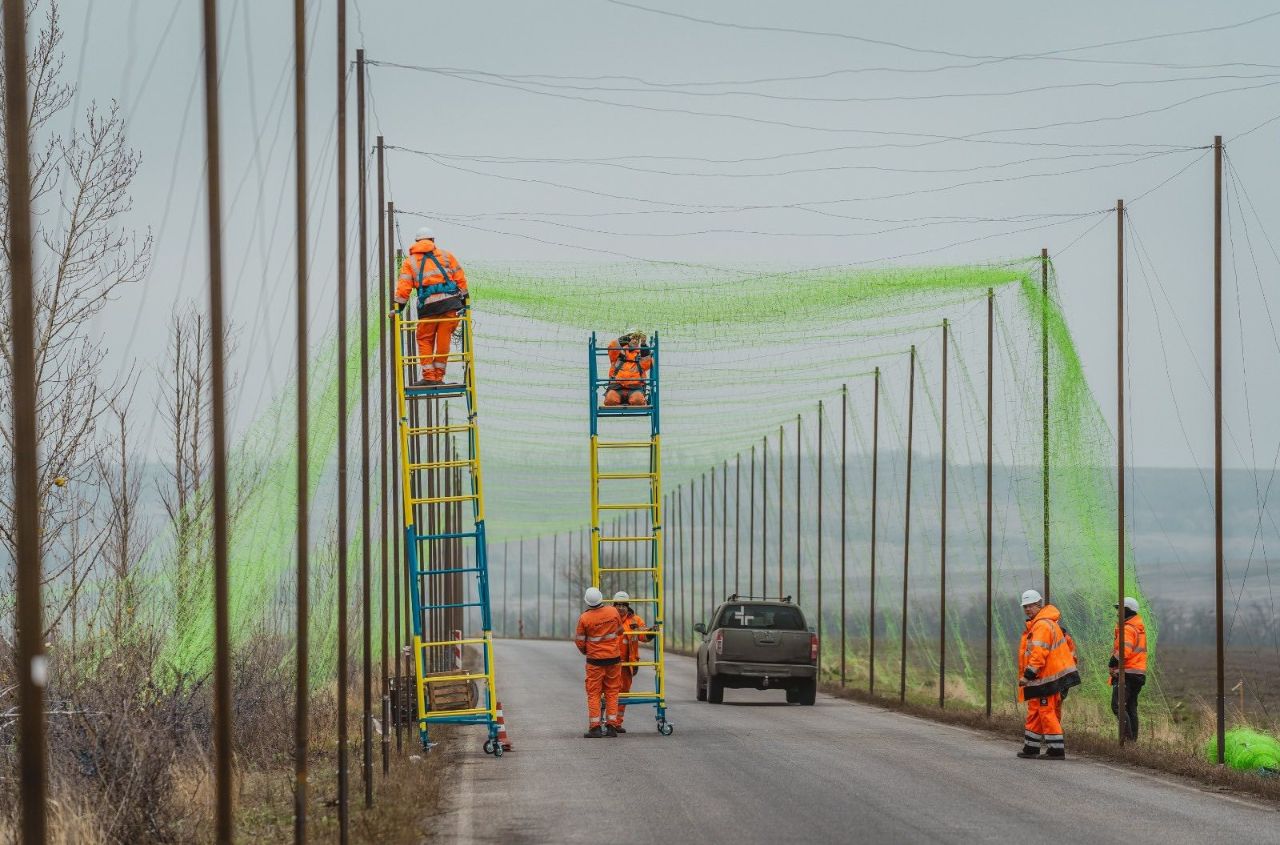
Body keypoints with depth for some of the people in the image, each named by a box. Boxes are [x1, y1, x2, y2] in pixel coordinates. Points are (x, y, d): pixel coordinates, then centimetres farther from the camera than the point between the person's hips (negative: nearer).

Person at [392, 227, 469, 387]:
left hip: (428, 305, -1)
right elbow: (460, 277, 12)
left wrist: (399, 307, 9)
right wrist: (464, 298, 17)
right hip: (450, 301, 1)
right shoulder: (446, 255, 16)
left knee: (425, 340, 9)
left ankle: (428, 375, 0)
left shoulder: (410, 261, 12)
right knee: (443, 340, 6)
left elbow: (404, 287, 4)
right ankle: (439, 375, 6)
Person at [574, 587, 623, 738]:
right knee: (612, 692, 10)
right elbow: (620, 631, 12)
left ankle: (595, 727, 0)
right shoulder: (612, 612, -5)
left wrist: (584, 650, 18)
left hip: (595, 660, -3)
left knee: (594, 693, 5)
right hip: (614, 657, 3)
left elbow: (580, 642, -5)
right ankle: (612, 726, 7)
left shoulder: (584, 618, -13)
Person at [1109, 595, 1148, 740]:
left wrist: (1113, 662, -11)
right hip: (1139, 673, 10)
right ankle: (1133, 737, 14)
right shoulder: (1140, 627, 17)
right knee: (1131, 707, 14)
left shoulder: (1127, 629, -14)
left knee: (1117, 706, -13)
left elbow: (1124, 650, -25)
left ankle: (1128, 736, -21)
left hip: (1127, 673, -10)